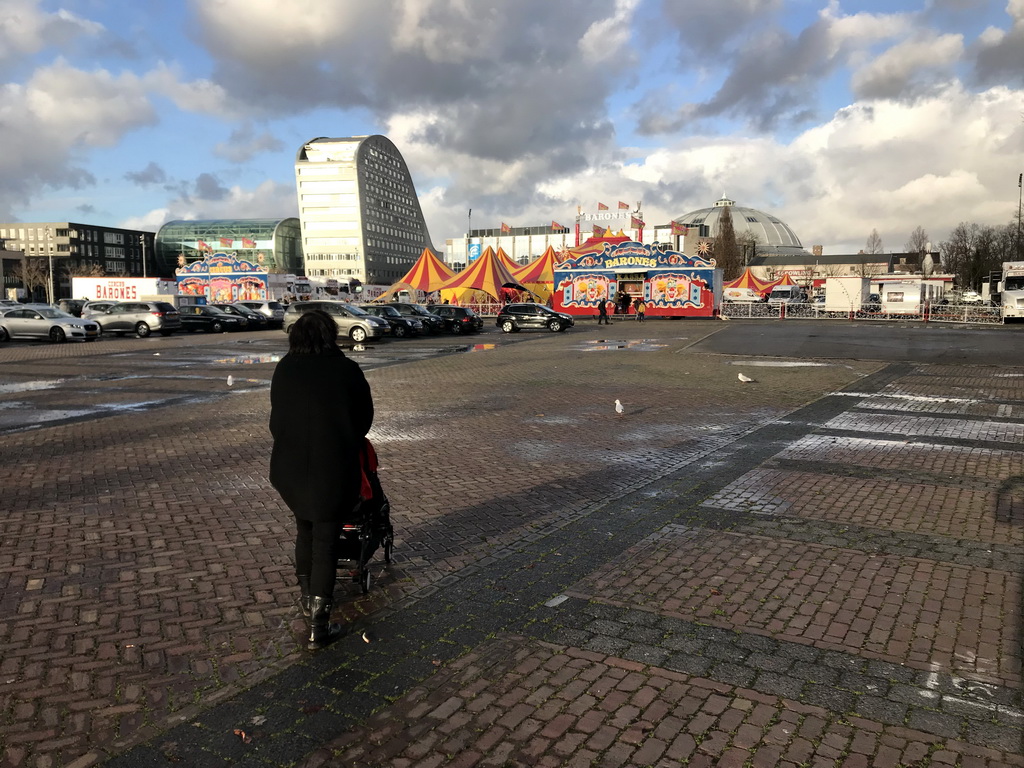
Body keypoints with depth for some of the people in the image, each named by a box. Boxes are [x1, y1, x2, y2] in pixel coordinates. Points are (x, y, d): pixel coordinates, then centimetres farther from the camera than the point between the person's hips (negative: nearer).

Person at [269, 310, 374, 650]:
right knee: (326, 542, 5)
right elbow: (365, 417, 1)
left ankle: (307, 596, 40)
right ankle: (318, 625, 6)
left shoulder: (284, 369, -3)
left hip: (290, 466, 4)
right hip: (334, 469, -3)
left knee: (305, 530, 25)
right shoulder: (347, 371, -10)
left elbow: (277, 417, 7)